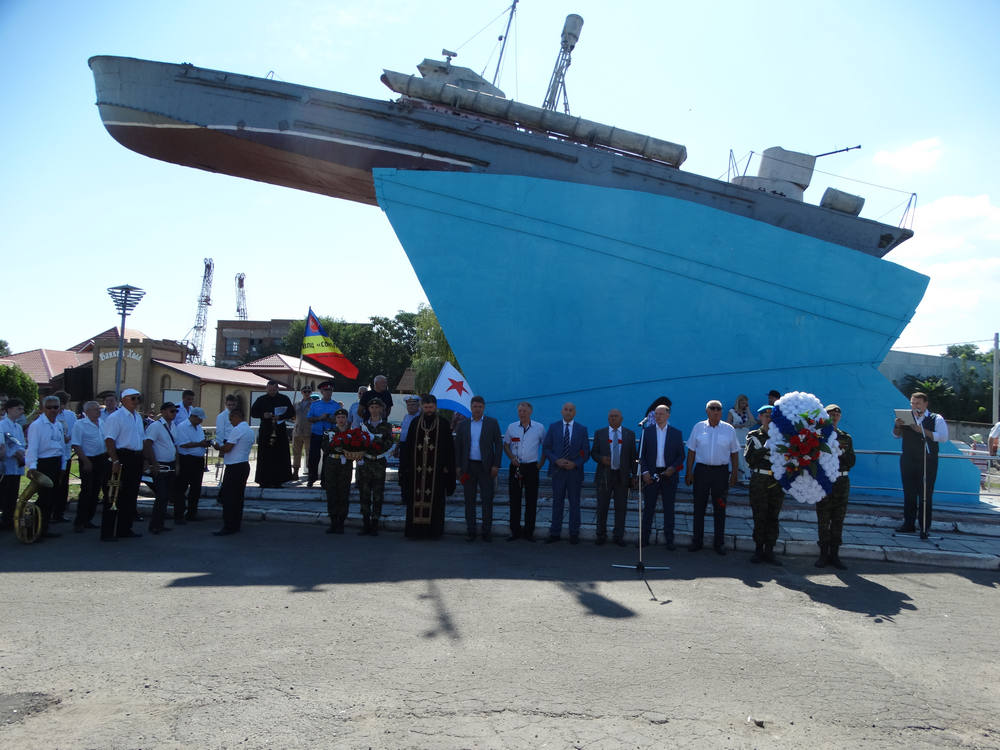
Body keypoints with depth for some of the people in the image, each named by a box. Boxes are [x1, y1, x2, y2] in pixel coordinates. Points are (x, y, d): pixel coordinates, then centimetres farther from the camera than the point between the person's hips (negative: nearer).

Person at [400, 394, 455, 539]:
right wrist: (405, 466, 3)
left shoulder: (443, 423, 3)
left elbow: (449, 447, 1)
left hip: (436, 469, -2)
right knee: (416, 498, 2)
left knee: (434, 499, 0)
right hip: (417, 469, 2)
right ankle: (416, 529, 7)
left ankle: (433, 530, 7)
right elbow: (408, 446, 9)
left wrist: (447, 467, -5)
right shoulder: (415, 423, 9)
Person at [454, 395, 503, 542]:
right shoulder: (463, 425, 9)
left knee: (487, 499, -2)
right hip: (468, 466, 2)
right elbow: (457, 446, 11)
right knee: (469, 500, 5)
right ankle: (470, 531, 12)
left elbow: (499, 444, 0)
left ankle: (487, 531, 7)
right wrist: (458, 466, 3)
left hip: (486, 467, -2)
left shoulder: (492, 423, 2)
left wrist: (496, 465, -7)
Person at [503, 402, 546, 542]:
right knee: (514, 500, 3)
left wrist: (542, 462, 2)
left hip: (532, 467, -1)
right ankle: (515, 531, 11)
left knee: (531, 501, 1)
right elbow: (506, 445, 12)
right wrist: (512, 458, -4)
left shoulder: (539, 428, 1)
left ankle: (528, 532, 10)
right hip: (515, 467, 1)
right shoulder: (511, 427, 4)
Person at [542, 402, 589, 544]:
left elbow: (586, 451, 2)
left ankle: (574, 534, 14)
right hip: (557, 470, 0)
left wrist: (575, 464, -13)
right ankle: (555, 533, 13)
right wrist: (556, 460, -13)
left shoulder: (582, 429, 4)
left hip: (575, 471, 0)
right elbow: (546, 448, 2)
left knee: (574, 503, 5)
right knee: (557, 502, 6)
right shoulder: (553, 427, 4)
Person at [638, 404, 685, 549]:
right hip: (650, 475, 0)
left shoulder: (676, 433, 4)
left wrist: (673, 468, -12)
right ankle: (644, 537, 14)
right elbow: (642, 454, 3)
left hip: (668, 475, 0)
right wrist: (644, 472, -8)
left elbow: (681, 455, 5)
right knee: (648, 507, 6)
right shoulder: (647, 431, 3)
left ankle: (669, 539, 14)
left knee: (669, 508, 7)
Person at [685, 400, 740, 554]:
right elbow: (691, 451, 6)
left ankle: (719, 543, 15)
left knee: (720, 509, 5)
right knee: (699, 507, 5)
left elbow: (734, 453, 7)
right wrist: (689, 472, 2)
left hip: (721, 472, 0)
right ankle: (697, 541, 15)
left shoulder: (729, 429, 4)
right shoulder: (698, 427, 4)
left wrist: (734, 474, 2)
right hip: (701, 470, 0)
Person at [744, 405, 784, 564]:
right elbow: (749, 458, -8)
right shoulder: (753, 436, 5)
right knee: (759, 517, 0)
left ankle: (769, 551, 12)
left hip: (777, 482, 2)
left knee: (773, 517, 5)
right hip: (759, 481, -2)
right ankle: (759, 550, 11)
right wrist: (765, 448, -17)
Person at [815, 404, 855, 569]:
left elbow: (852, 462, 8)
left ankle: (834, 554, 13)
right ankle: (824, 554, 10)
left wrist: (842, 453, -9)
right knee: (823, 520, 1)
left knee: (838, 520, 5)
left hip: (841, 482, 3)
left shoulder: (846, 438, 13)